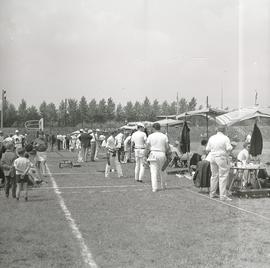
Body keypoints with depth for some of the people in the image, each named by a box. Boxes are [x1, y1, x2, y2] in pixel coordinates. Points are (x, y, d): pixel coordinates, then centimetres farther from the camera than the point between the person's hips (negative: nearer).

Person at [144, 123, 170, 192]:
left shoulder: (150, 136, -1)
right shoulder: (164, 136, 4)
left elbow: (147, 148, -3)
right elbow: (168, 147, -1)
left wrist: (145, 156, 3)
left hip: (153, 154, -2)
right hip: (162, 154, 2)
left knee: (153, 171, -1)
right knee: (161, 171, 18)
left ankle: (154, 188, -7)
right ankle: (163, 186, 27)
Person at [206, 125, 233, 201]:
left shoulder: (211, 138, 7)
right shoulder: (225, 138, -8)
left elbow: (207, 149, 8)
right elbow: (229, 148, -14)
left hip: (212, 157, 6)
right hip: (222, 158, -5)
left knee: (214, 175, 16)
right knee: (223, 177, -2)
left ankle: (212, 193, 24)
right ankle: (223, 196, -4)